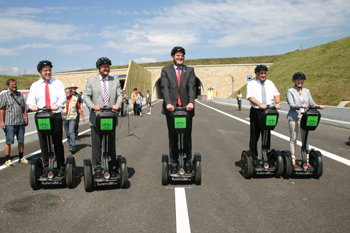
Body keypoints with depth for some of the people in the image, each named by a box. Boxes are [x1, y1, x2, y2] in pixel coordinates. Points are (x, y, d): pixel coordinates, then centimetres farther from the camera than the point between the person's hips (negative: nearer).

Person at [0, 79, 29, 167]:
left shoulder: (20, 95, 14)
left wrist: (26, 117, 9)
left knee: (21, 141, 10)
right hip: (9, 123, -4)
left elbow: (24, 107, 17)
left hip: (21, 122, 4)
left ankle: (21, 158, 21)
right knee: (8, 141, -1)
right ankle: (8, 160, 8)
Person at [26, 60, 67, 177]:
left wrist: (57, 105, -27)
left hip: (56, 116, -2)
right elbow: (30, 99, 3)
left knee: (58, 142, 1)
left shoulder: (58, 83, 10)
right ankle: (46, 168, 15)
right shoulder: (35, 85, 14)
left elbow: (63, 97, -4)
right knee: (43, 144, 5)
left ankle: (61, 167, 9)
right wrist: (32, 105, -23)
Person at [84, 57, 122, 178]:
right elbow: (87, 96, 1)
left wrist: (117, 104, -16)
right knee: (96, 145, 2)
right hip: (96, 118, -1)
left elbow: (119, 95, 6)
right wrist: (92, 106, -19)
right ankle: (97, 169, 12)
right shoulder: (91, 81, 9)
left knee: (111, 145, 8)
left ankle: (113, 168, 19)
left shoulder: (115, 81, 14)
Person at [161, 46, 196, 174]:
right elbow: (165, 87, -5)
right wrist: (168, 103, -20)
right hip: (171, 108, -1)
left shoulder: (190, 70, 11)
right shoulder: (165, 70, 8)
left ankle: (187, 164, 16)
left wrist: (191, 102, -19)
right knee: (173, 138, 6)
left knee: (187, 138, 6)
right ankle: (174, 164, 15)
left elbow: (191, 87, -2)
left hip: (186, 108, 1)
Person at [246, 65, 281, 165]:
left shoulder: (270, 83, 14)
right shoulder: (252, 84, 0)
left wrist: (277, 103, -18)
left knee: (267, 135, 10)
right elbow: (250, 97, -15)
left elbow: (276, 94, 4)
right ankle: (254, 157, 11)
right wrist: (260, 104, -31)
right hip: (256, 112, -4)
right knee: (254, 135, 0)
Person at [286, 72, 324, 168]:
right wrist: (301, 106, -28)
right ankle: (293, 160, 6)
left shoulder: (306, 91, 16)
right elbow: (291, 104, -11)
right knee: (293, 139, -1)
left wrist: (318, 106, -12)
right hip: (294, 117, -4)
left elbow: (311, 103, 8)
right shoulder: (290, 91, 1)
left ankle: (306, 160, 13)